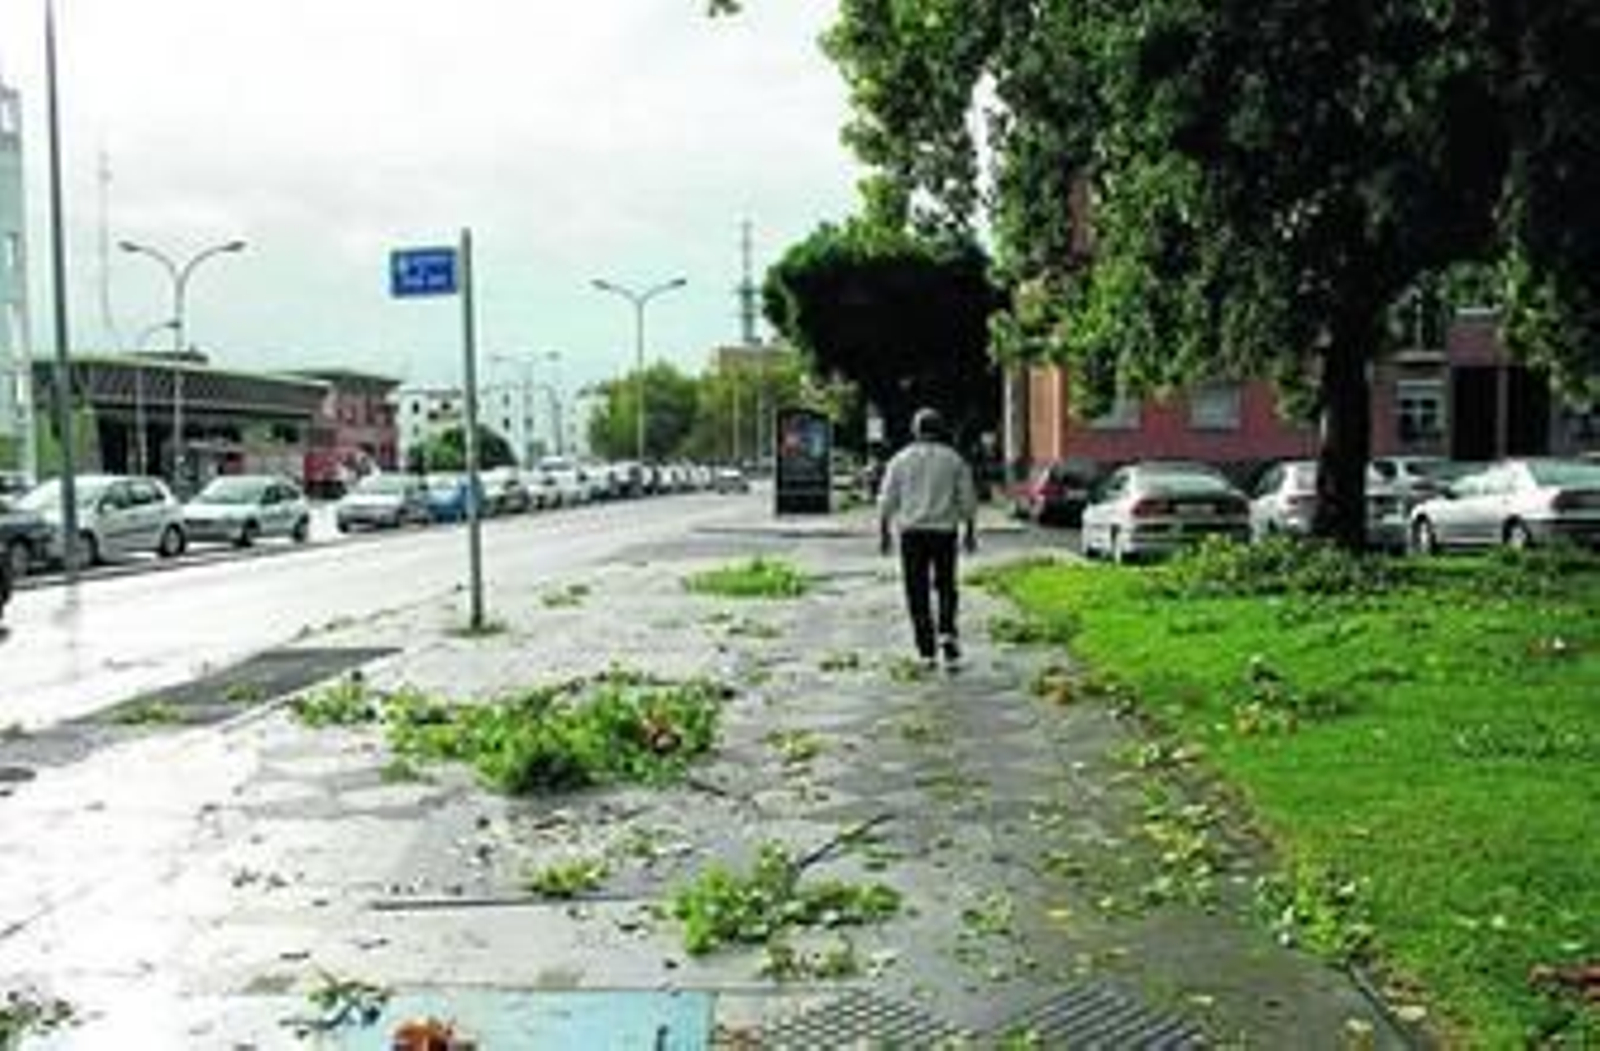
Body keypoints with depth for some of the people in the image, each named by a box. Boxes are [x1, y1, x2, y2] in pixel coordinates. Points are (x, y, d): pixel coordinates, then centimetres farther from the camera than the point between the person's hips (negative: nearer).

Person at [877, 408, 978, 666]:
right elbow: (967, 500, 1)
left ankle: (926, 650, 3)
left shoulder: (900, 460, 2)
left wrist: (884, 533, 7)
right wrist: (970, 531, 10)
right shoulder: (954, 460, 2)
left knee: (917, 591, 4)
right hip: (944, 530, 0)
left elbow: (887, 501, 1)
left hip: (912, 531, 0)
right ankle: (947, 631, -7)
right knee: (946, 586, 15)